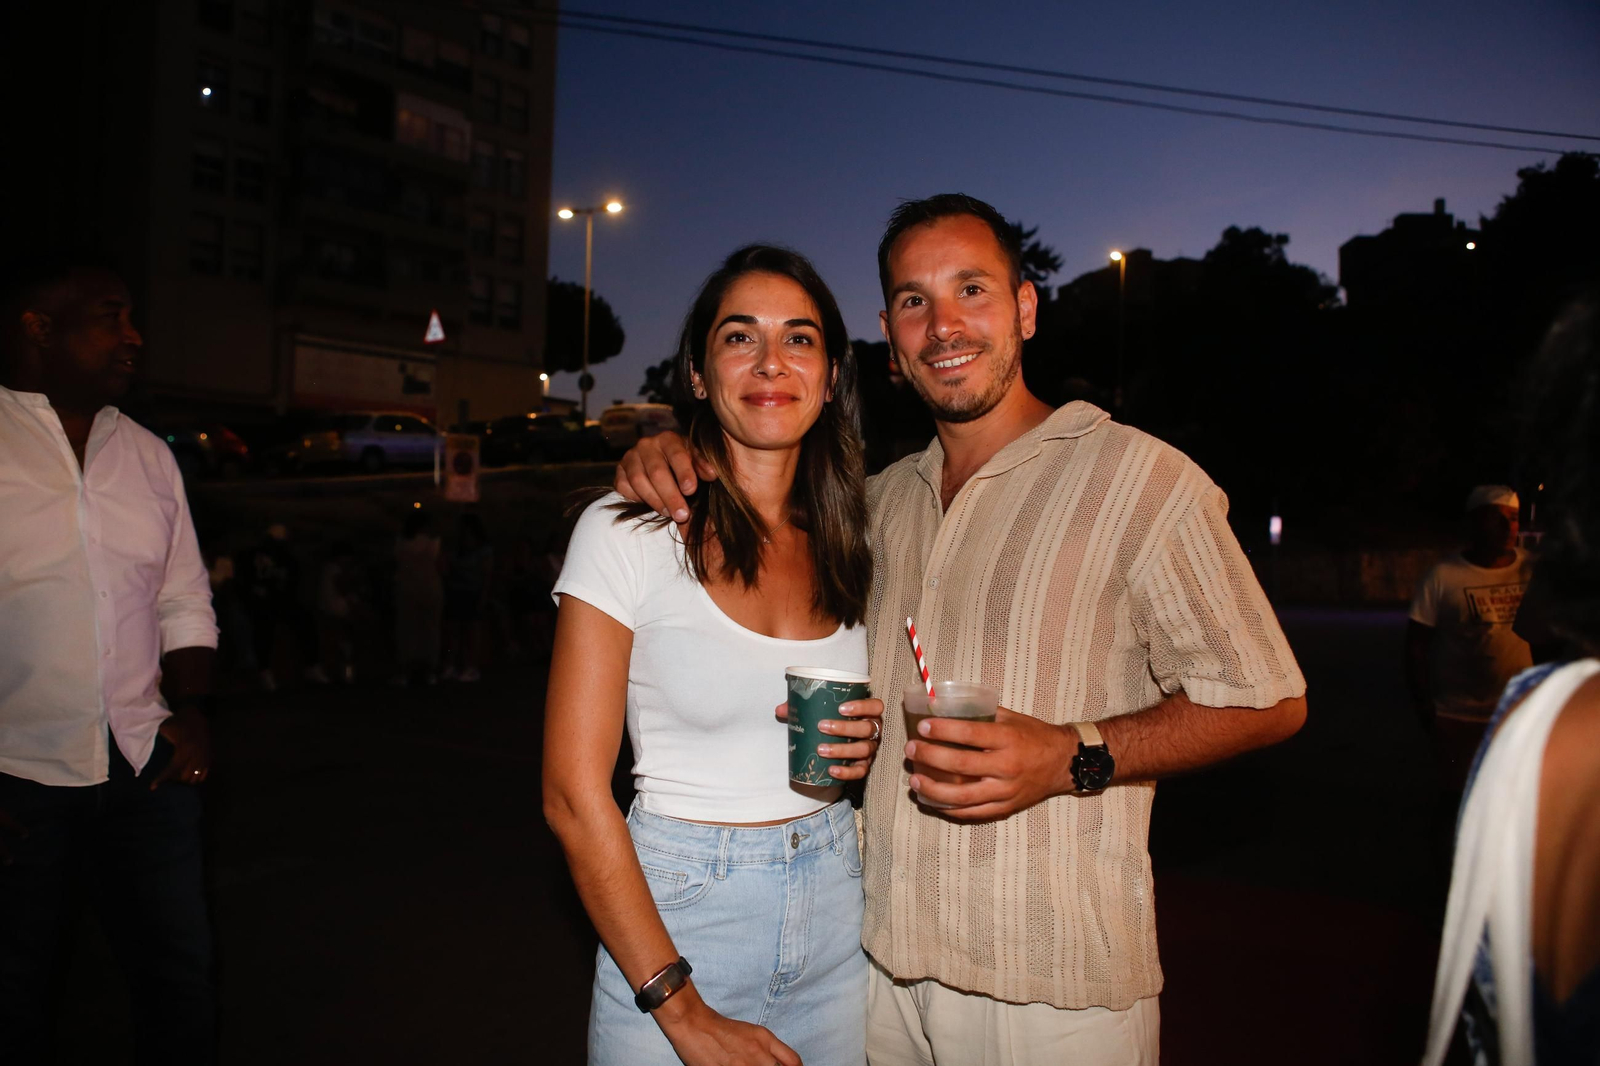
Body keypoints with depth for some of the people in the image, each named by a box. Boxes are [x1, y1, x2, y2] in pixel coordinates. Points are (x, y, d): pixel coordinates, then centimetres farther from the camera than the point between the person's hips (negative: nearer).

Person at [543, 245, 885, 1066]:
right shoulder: (630, 531, -13)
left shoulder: (843, 541, 2)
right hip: (673, 914, -4)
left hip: (836, 914, 5)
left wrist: (867, 744, -7)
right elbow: (574, 796, -14)